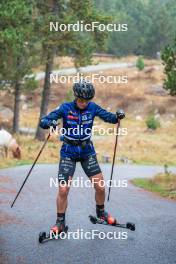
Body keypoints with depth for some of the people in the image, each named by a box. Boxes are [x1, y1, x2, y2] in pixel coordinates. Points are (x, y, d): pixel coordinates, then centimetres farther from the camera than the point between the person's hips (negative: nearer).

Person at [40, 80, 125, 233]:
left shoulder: (92, 107, -4)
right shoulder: (65, 108, -11)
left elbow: (109, 117, -1)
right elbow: (43, 121, -14)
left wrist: (118, 116, -24)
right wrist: (50, 123, -37)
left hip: (87, 151, 2)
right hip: (68, 153, -2)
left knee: (100, 187, -2)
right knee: (63, 190, -9)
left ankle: (101, 212, 27)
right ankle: (60, 223, 9)